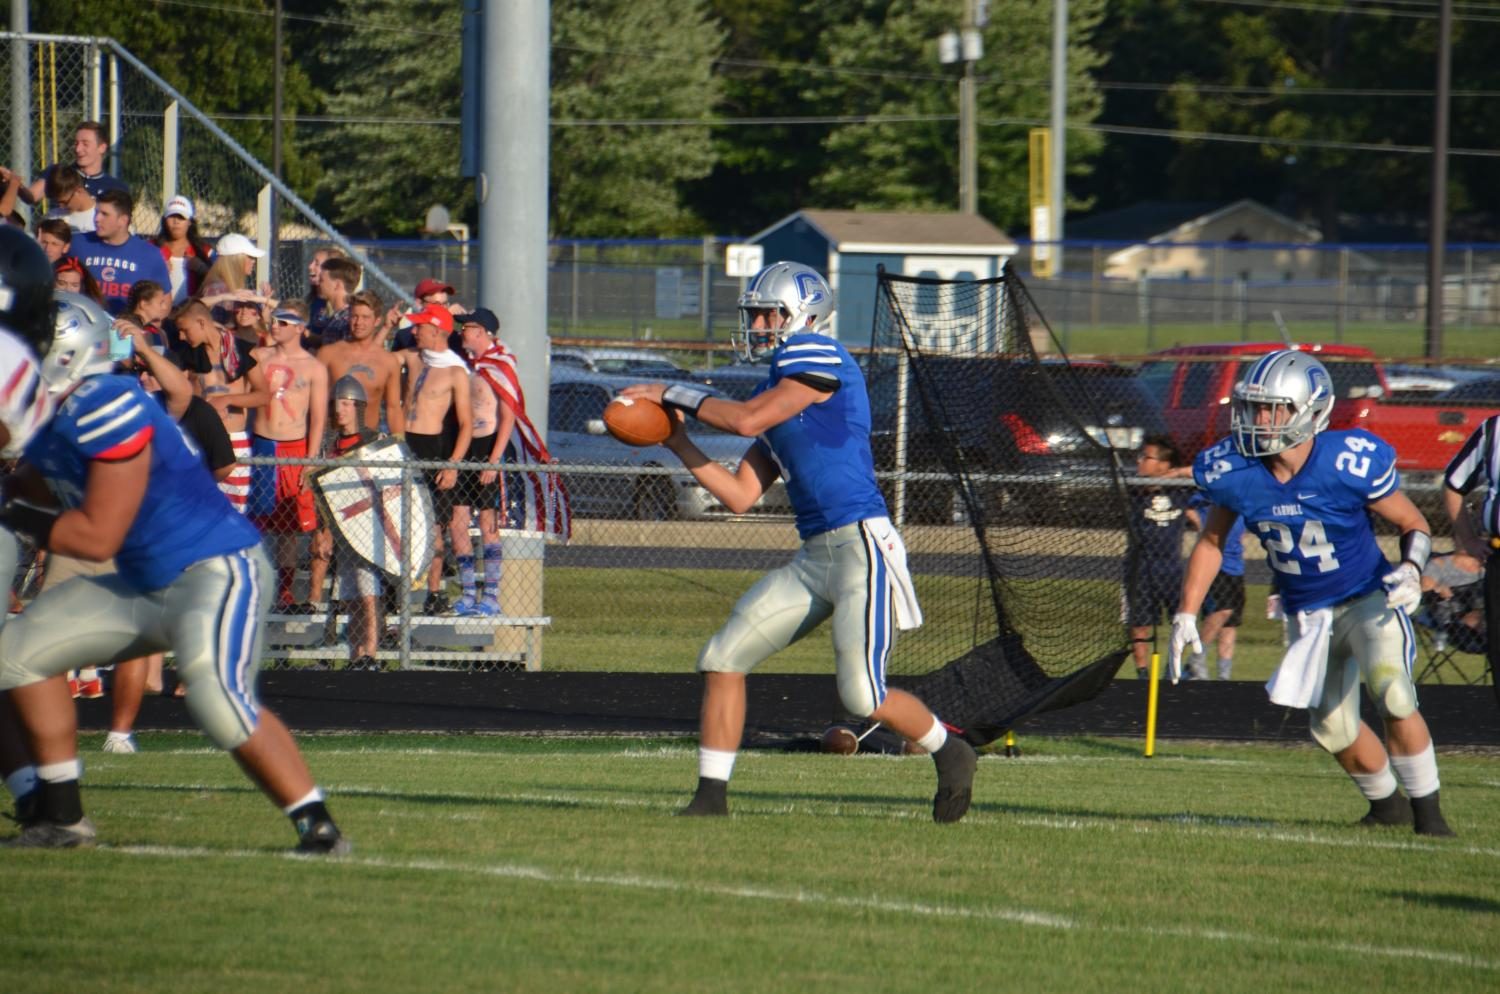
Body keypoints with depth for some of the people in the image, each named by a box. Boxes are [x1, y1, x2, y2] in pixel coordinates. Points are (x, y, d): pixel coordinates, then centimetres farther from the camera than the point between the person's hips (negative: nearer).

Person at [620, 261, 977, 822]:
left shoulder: (818, 356, -7)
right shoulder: (778, 389, 19)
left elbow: (748, 420, -18)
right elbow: (739, 496, 16)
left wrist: (676, 395, -4)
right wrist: (677, 441, 10)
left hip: (861, 544, -9)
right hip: (814, 558, 9)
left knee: (863, 697, -13)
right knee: (722, 659, 3)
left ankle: (950, 753, 14)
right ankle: (711, 795, 9)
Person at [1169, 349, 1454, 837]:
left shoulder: (1350, 464, -26)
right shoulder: (1232, 471, -15)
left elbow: (1414, 525, -10)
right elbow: (1211, 542, 4)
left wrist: (1411, 570, -29)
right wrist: (1185, 615, 1)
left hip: (1369, 599, -4)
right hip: (1308, 614, 4)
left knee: (1393, 697, -26)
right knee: (1334, 730, 4)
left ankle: (1427, 809, -8)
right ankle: (1387, 803, 34)